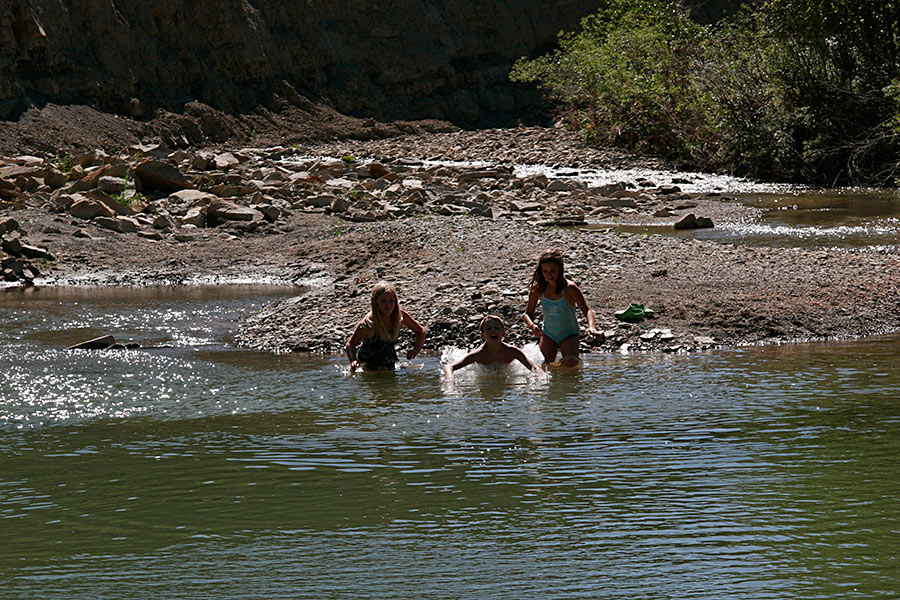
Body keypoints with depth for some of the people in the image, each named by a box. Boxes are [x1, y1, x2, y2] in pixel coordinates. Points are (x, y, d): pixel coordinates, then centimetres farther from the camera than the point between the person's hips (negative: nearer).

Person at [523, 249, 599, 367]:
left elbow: (587, 310, -25)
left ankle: (579, 361, 10)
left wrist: (591, 326, -46)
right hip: (548, 335, 3)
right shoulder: (538, 288, -7)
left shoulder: (569, 288, -18)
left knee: (570, 363, -24)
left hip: (569, 335, -3)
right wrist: (532, 326, -23)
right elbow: (528, 314, 0)